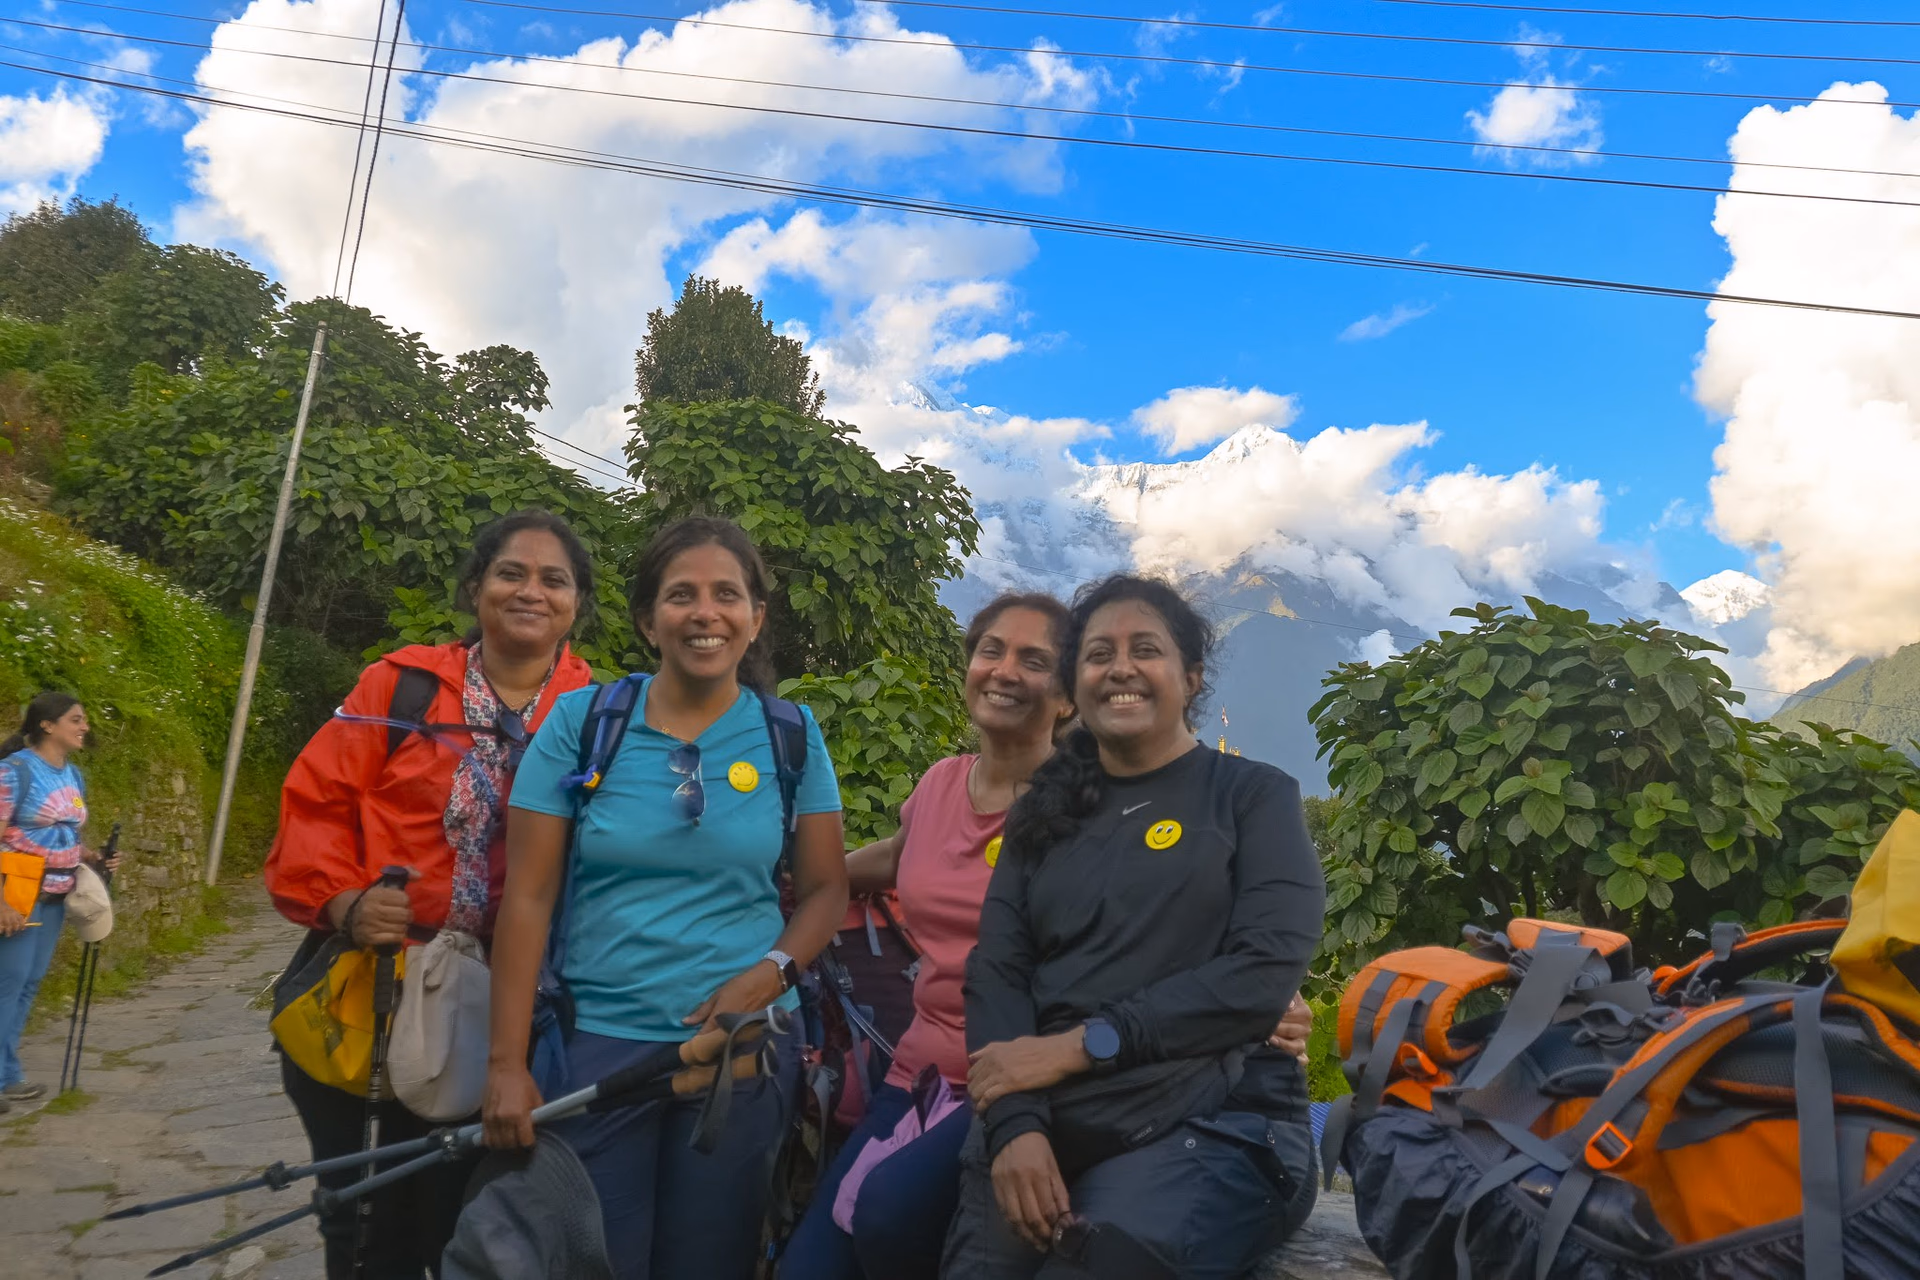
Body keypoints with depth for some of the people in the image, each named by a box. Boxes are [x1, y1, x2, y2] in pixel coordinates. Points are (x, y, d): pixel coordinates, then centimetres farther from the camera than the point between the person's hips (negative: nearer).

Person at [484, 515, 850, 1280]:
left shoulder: (791, 734, -1)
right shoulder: (580, 721, -4)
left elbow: (825, 888, 3)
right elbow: (527, 897, -5)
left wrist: (771, 974, -15)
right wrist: (506, 1062, -8)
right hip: (597, 1039, -1)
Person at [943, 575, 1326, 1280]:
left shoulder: (1256, 795, 4)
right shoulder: (1045, 811, 14)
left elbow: (1265, 972, -8)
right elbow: (995, 972, 5)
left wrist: (1077, 1046, -14)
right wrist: (1014, 1125, -13)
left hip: (1205, 1127, -3)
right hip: (1041, 1122, 3)